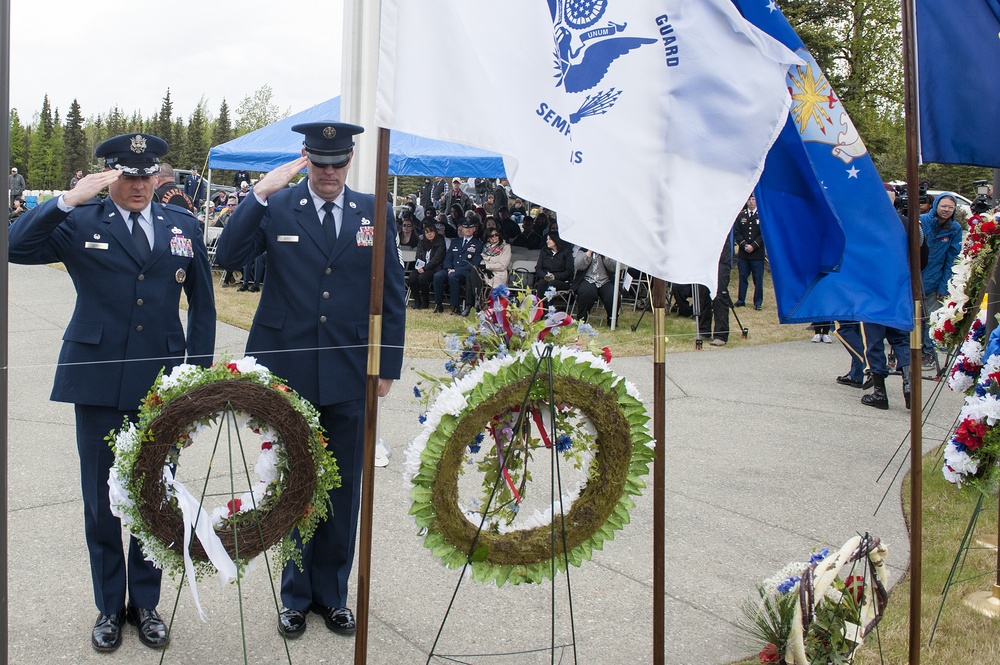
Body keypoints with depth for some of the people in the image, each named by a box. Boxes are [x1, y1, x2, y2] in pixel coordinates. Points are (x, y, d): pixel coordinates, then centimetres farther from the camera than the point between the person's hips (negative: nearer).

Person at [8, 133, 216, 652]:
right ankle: (109, 606, 26)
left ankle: (145, 602, 27)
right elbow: (17, 247, -14)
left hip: (162, 381, 1)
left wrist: (200, 371, 5)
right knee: (101, 499, 10)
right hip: (98, 381, -1)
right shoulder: (80, 223, 1)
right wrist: (68, 200, -22)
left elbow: (202, 301, 11)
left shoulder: (182, 225, 7)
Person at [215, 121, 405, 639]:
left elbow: (392, 295, 6)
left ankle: (333, 593, 28)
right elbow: (227, 257, -12)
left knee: (343, 490, 11)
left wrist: (388, 365, 3)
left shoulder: (375, 213, 4)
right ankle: (296, 595, 26)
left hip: (350, 376, 1)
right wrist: (260, 192, -18)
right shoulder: (276, 207, 0)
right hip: (288, 373, -1)